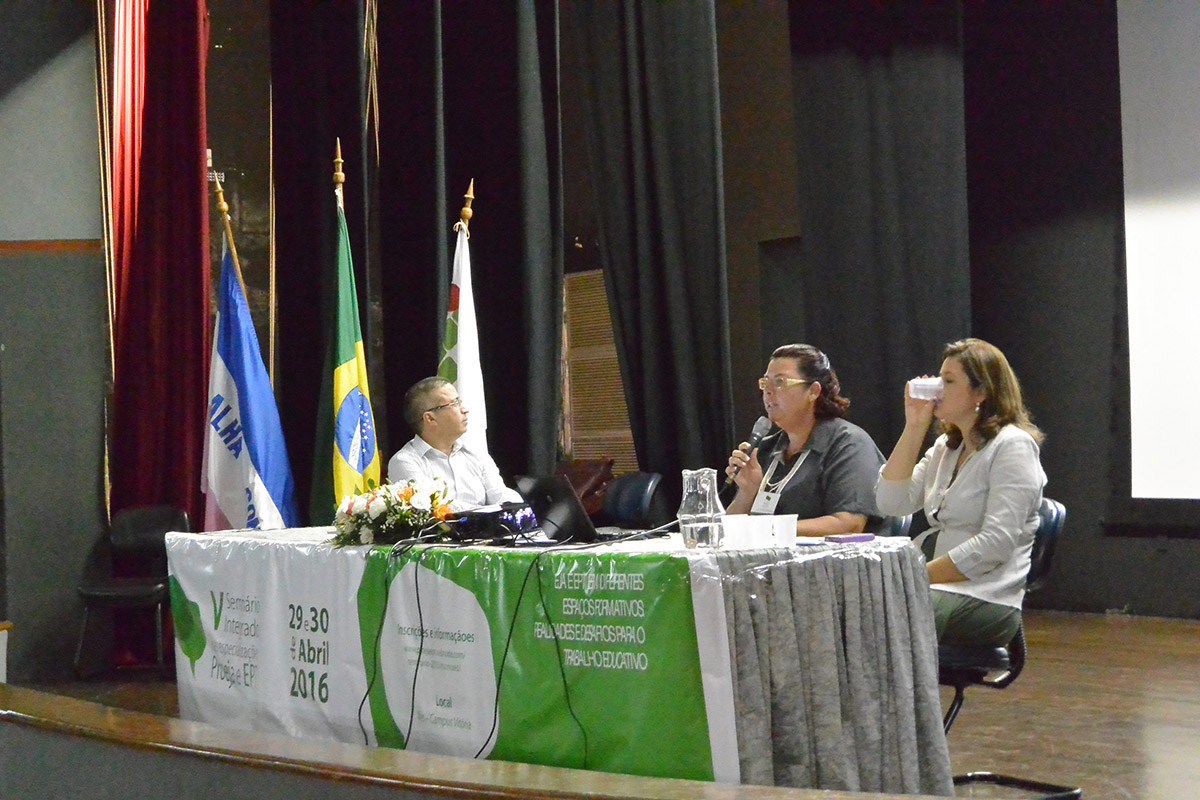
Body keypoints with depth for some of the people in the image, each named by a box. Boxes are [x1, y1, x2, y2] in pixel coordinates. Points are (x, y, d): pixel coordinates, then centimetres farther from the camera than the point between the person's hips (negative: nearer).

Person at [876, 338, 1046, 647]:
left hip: (985, 598, -7)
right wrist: (914, 427, 9)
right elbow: (891, 502, 12)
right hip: (935, 584, 7)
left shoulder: (1013, 445, -4)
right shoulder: (946, 446, 22)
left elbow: (996, 543, -15)